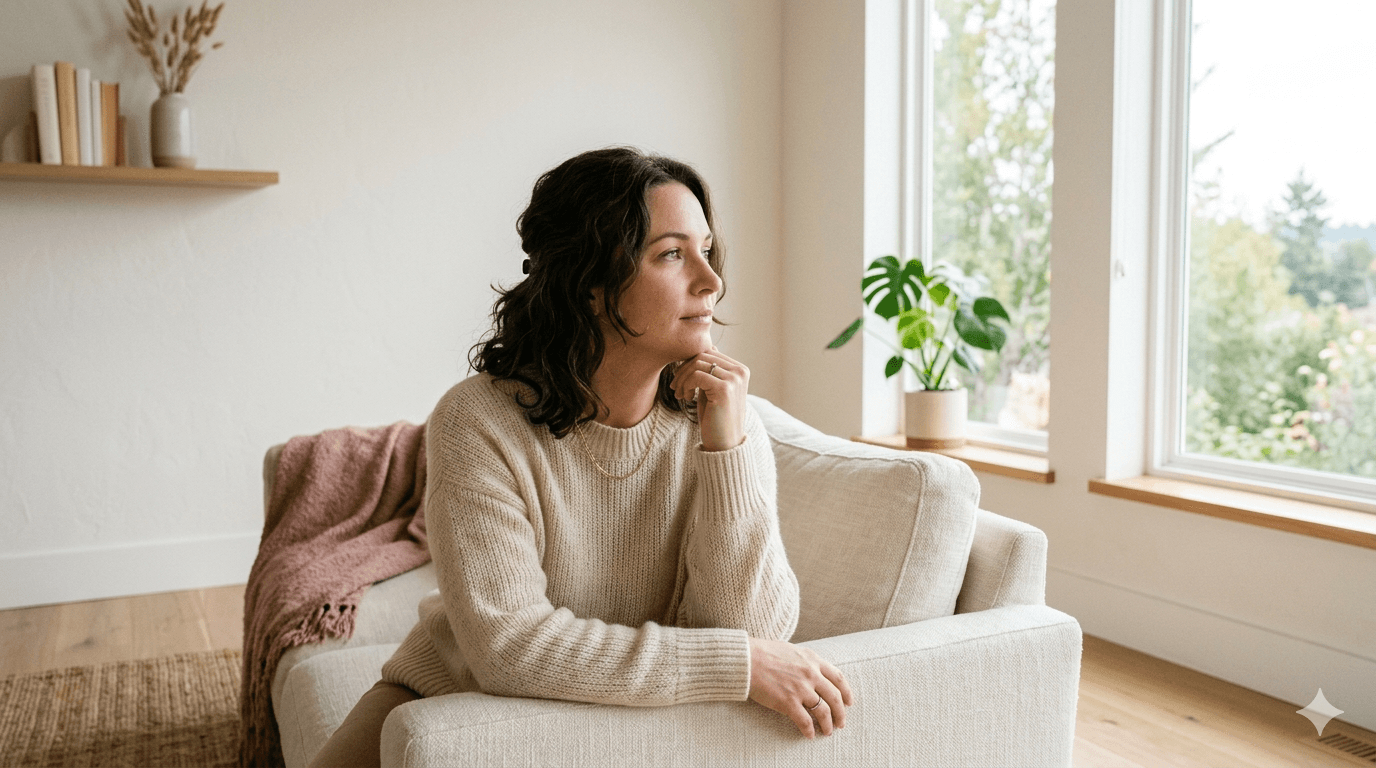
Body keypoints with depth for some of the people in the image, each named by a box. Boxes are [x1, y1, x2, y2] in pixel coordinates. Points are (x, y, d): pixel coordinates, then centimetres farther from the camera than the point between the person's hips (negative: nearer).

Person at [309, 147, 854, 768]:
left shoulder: (720, 420, -11)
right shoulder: (478, 424, -20)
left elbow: (757, 628, -15)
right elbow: (510, 647, -26)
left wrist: (726, 448, -26)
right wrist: (740, 664, -27)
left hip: (633, 717, 2)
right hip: (459, 695, -2)